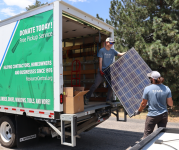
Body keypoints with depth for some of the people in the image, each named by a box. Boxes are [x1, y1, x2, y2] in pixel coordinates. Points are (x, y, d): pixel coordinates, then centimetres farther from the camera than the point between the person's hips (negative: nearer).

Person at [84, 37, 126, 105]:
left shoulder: (112, 51, 10)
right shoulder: (102, 50, -3)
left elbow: (120, 54, -2)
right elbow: (100, 61, -7)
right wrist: (100, 70, -13)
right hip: (102, 71, -4)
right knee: (95, 85, -6)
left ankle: (108, 100, 10)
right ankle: (87, 97, 8)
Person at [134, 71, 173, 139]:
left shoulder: (147, 89, -11)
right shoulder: (166, 89, -3)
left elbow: (143, 104, -4)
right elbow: (170, 104, -2)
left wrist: (138, 111, 11)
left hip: (152, 115, -3)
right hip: (164, 115, 3)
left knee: (146, 135, 7)